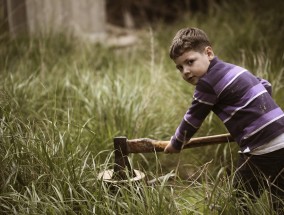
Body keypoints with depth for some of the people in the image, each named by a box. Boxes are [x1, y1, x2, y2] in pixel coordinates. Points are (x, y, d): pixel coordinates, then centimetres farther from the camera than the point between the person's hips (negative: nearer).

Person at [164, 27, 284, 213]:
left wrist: (176, 144, 18)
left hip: (262, 150, -9)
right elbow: (266, 86, 30)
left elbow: (192, 119, 1)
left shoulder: (207, 82, -8)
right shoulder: (233, 69, 17)